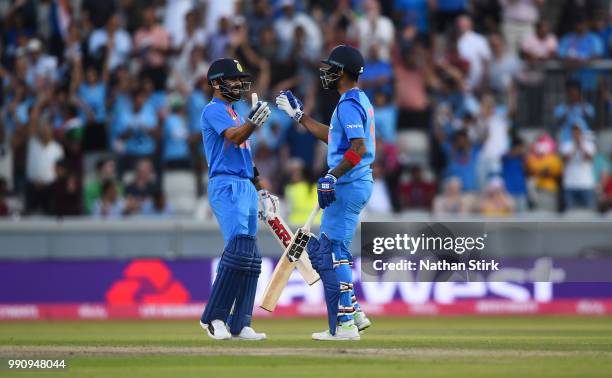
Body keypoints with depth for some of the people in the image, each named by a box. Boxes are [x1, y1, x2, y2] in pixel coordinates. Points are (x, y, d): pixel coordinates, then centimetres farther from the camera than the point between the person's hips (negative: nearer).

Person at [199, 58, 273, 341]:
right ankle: (213, 317, -17)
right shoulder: (214, 110, -4)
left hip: (245, 188, 10)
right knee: (239, 250, -21)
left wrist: (261, 191, 25)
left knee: (250, 258, 6)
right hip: (226, 187, -10)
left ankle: (239, 325, 7)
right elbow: (234, 137, -22)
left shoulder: (234, 115, 24)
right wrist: (254, 121, -41)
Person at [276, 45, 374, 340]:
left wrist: (333, 177, -28)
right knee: (319, 250, 16)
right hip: (355, 184, 11)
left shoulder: (349, 104, -15)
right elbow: (330, 136, 29)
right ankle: (353, 313, 17)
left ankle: (344, 325, -8)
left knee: (332, 252, -8)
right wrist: (298, 114, 30)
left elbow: (359, 148, -26)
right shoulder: (359, 101, 17)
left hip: (348, 185, -11)